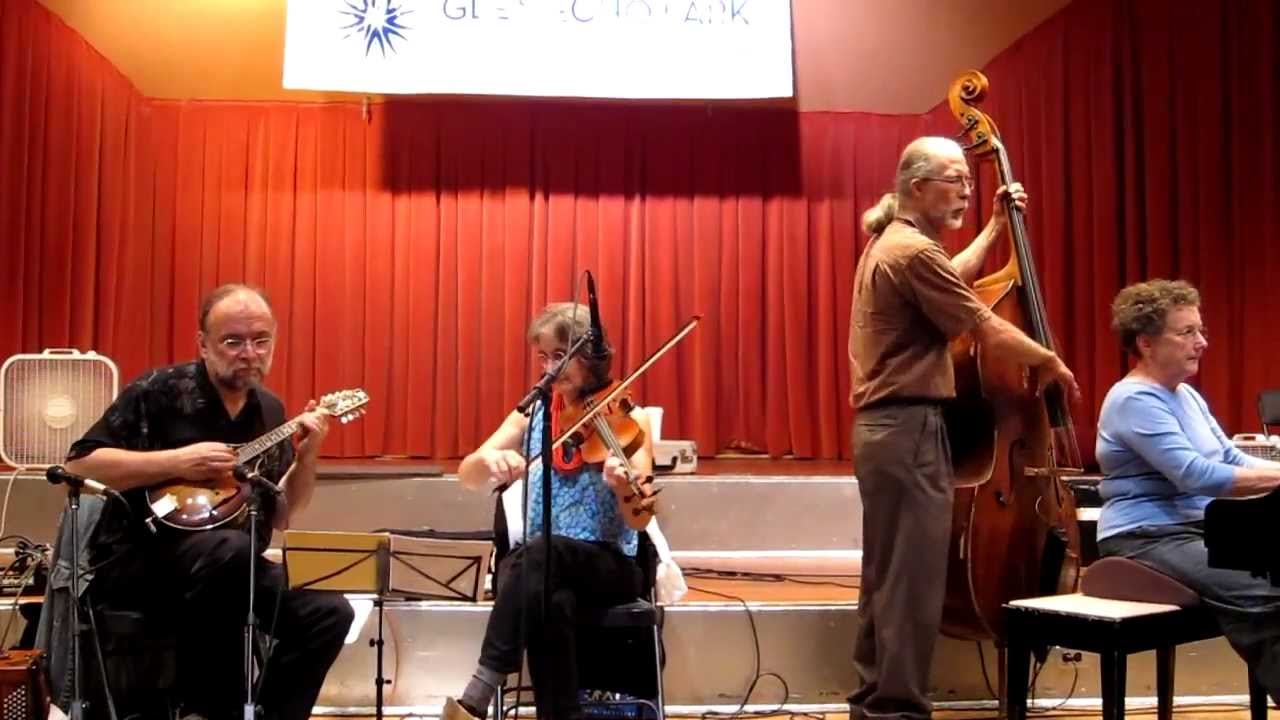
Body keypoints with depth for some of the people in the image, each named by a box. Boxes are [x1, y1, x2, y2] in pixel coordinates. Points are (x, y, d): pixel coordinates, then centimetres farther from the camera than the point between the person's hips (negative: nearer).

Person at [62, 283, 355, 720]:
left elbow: (281, 517, 10)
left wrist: (306, 457, -7)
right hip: (136, 560, -5)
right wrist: (178, 462, -20)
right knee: (232, 549, -36)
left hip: (230, 566, 5)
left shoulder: (270, 412, 8)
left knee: (328, 612, -15)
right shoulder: (159, 391, -7)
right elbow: (79, 462, -12)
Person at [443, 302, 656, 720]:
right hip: (542, 567, 2)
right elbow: (468, 477, 1)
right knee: (551, 600, -37)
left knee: (540, 552, -36)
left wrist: (624, 488, -36)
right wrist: (490, 460, -23)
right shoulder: (533, 414, 9)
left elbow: (640, 519, -12)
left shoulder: (628, 419, -3)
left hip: (611, 566, -2)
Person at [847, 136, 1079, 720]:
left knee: (887, 575, 15)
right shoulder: (914, 250, -15)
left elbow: (954, 278, 35)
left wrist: (995, 227, 35)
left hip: (883, 426, 11)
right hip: (909, 428, -11)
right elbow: (988, 331, -13)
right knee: (913, 579, -6)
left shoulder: (890, 244, 17)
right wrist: (1050, 361, 3)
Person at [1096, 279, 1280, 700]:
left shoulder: (1186, 395, 17)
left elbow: (1233, 459, 15)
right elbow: (1195, 476, -23)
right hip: (1146, 541, -9)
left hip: (1198, 531, 9)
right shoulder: (1134, 400, -14)